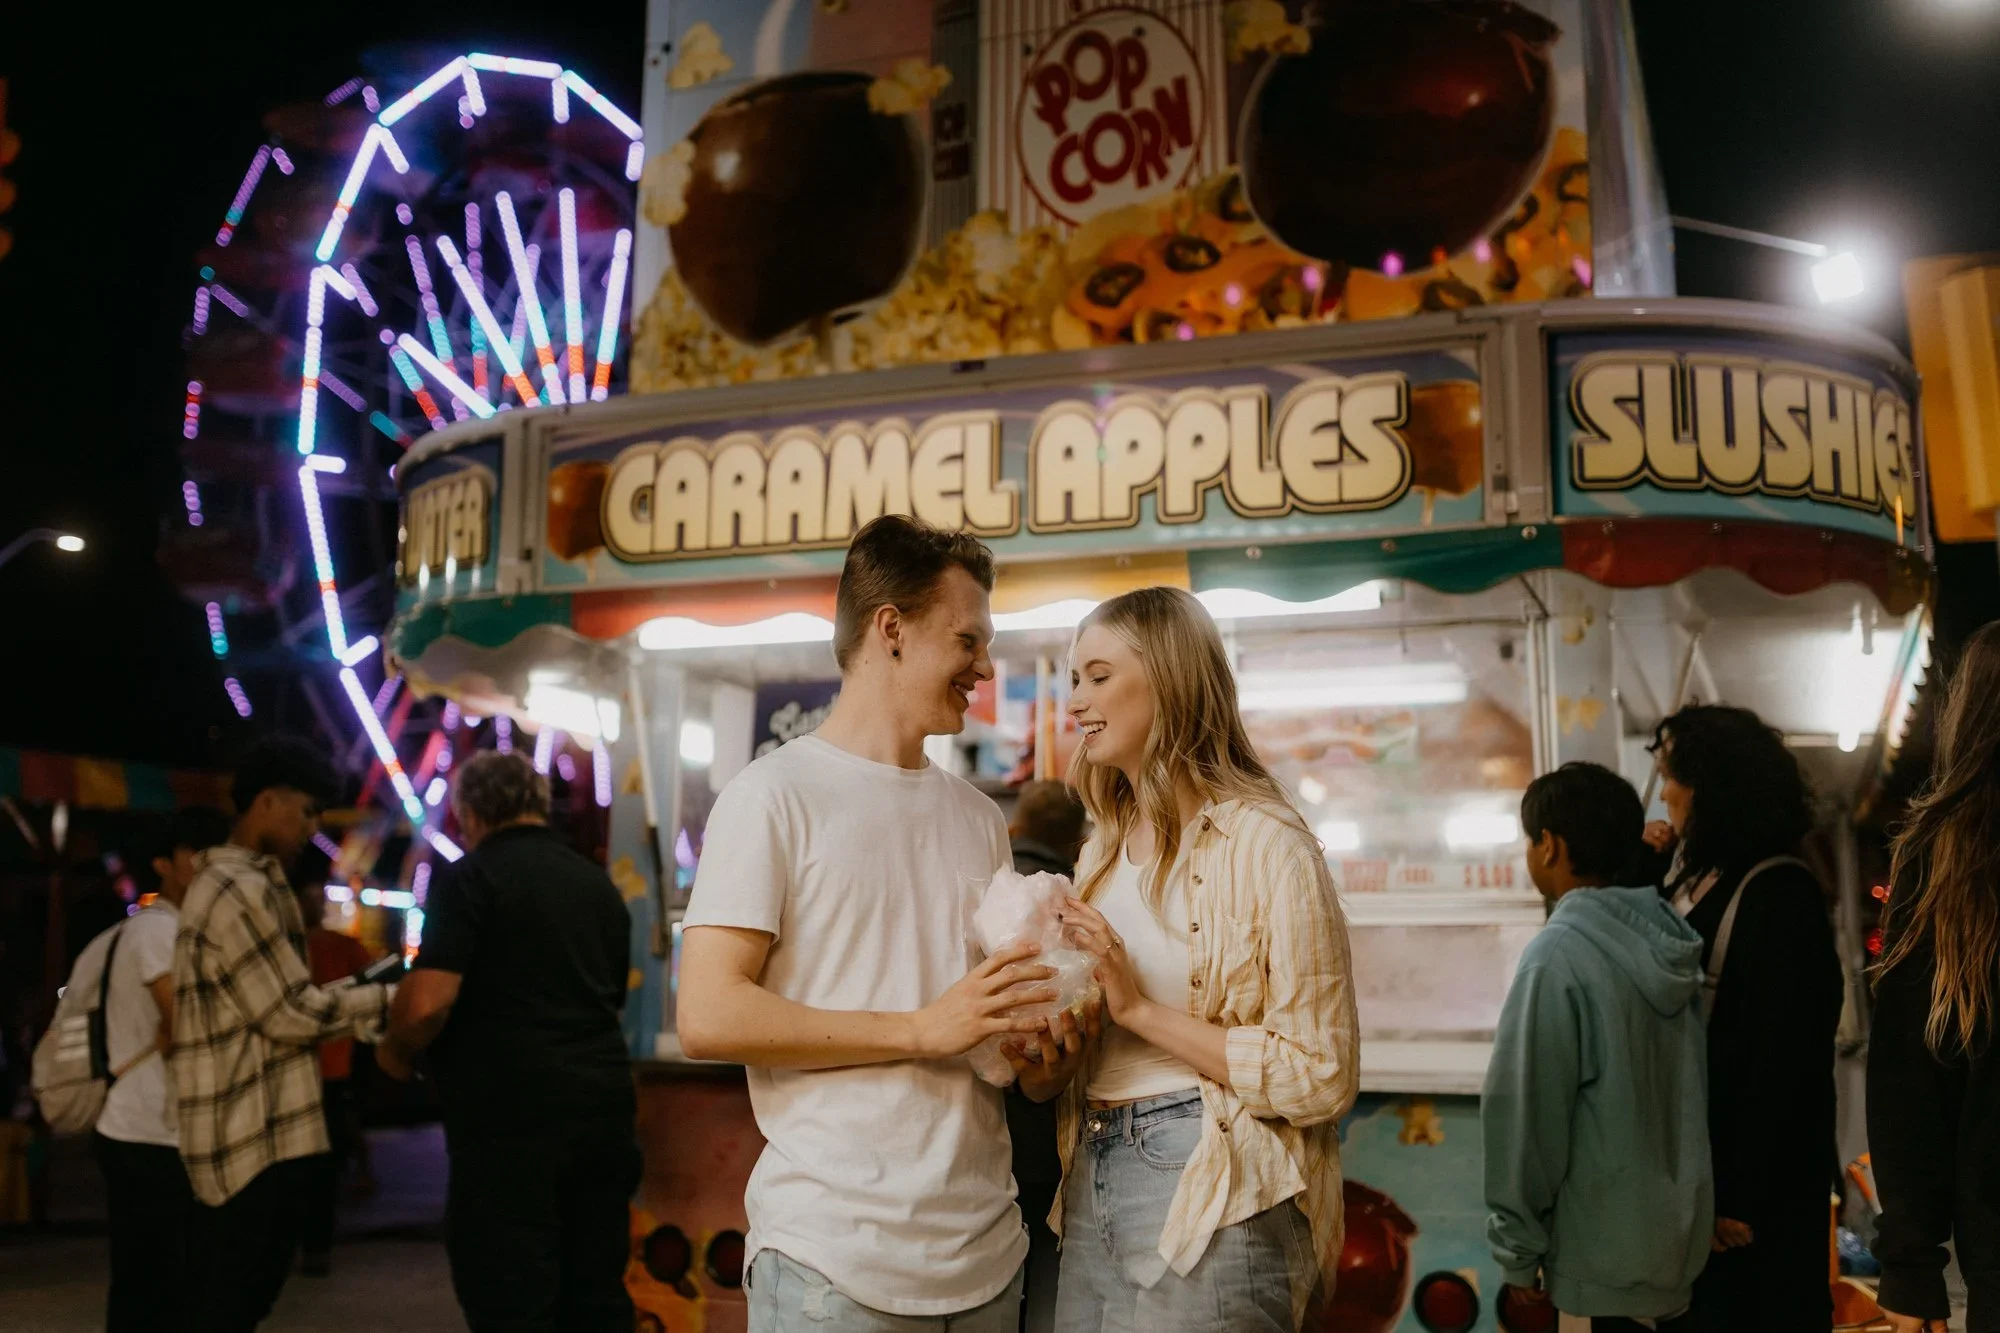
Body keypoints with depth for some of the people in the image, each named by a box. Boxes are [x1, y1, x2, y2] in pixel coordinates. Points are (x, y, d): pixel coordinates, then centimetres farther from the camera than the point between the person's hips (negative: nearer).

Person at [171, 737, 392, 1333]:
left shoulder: (225, 882, 16)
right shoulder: (241, 890, -18)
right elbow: (292, 1015, -17)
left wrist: (358, 991, 10)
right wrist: (385, 999, -8)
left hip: (244, 1130, 10)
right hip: (259, 1136, -10)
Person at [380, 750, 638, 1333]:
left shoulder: (469, 877, -6)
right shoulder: (599, 883, 15)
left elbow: (430, 1001, -16)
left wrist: (395, 1052, 3)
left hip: (511, 1117, -6)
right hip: (603, 1109, 7)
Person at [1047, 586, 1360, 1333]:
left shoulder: (1264, 844, -12)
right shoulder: (1105, 849, 11)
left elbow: (1321, 1077, -17)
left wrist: (1140, 1007, -19)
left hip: (1208, 1206, -7)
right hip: (1091, 1185, 7)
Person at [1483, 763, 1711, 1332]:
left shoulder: (1557, 956, -20)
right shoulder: (1669, 934, 2)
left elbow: (1527, 1109, -18)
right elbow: (1688, 1084, 9)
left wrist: (1517, 1246, -9)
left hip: (1610, 1246, -7)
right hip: (1685, 1228, 7)